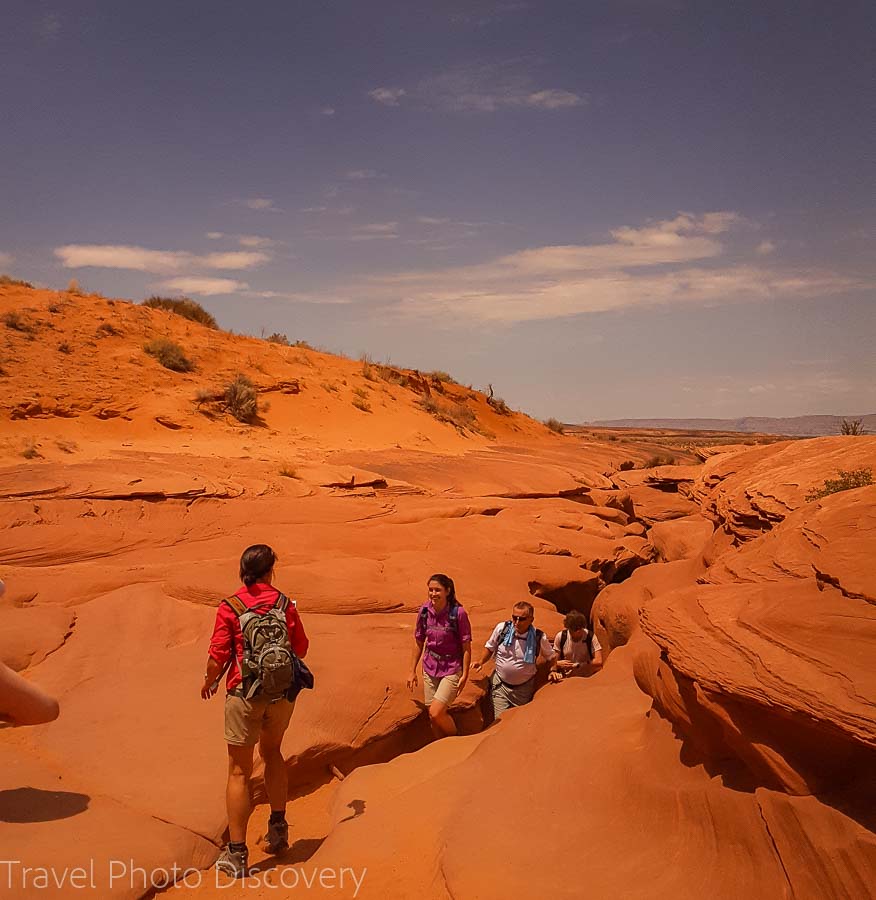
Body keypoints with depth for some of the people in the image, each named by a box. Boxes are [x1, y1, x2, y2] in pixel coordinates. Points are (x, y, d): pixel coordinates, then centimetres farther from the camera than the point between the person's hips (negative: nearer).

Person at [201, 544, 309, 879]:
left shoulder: (230, 608, -9)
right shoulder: (284, 603, -2)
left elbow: (217, 657, -9)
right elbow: (301, 649, 4)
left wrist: (209, 682, 11)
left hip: (245, 695, -3)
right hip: (282, 694, 3)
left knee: (239, 772, 7)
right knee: (272, 752, 27)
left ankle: (236, 854, 14)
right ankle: (278, 827, 27)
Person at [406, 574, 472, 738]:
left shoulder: (458, 613, -17)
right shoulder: (424, 610, -4)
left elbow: (466, 646, -10)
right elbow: (419, 642, 7)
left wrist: (465, 675, -10)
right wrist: (412, 671, 10)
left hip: (451, 669, -5)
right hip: (429, 669, 5)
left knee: (436, 712, -14)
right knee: (433, 718, 10)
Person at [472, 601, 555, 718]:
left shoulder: (539, 637, -16)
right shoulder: (501, 628, -14)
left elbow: (550, 656, 4)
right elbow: (490, 647, 5)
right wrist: (481, 661, -10)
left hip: (524, 689, 0)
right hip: (500, 685, 0)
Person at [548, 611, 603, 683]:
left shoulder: (590, 637, -8)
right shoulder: (560, 637, -2)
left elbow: (598, 662, -17)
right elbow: (554, 659, 4)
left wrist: (576, 665, -19)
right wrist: (553, 671, -18)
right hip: (565, 679, 0)